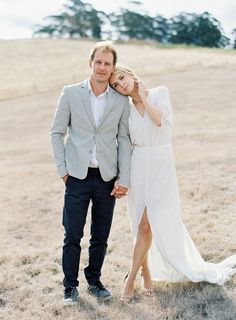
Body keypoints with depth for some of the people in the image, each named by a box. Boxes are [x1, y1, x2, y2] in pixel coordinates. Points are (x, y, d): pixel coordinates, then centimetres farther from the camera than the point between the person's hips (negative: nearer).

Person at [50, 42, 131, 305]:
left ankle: (94, 281, 28)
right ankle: (70, 287, 17)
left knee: (101, 236, 11)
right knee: (72, 235, 1)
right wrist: (62, 170, -2)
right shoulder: (70, 93, 0)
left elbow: (124, 140, 4)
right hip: (78, 177, -1)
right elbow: (56, 133, 3)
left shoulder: (121, 101, 3)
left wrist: (124, 179, -2)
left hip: (107, 178, 2)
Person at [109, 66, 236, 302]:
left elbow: (160, 120, -19)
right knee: (143, 225, 6)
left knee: (146, 225, -6)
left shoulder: (160, 93, -2)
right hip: (138, 167, 3)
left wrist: (143, 96, -8)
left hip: (161, 166, -3)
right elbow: (126, 143, 10)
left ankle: (131, 279, 5)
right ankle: (146, 272, 21)